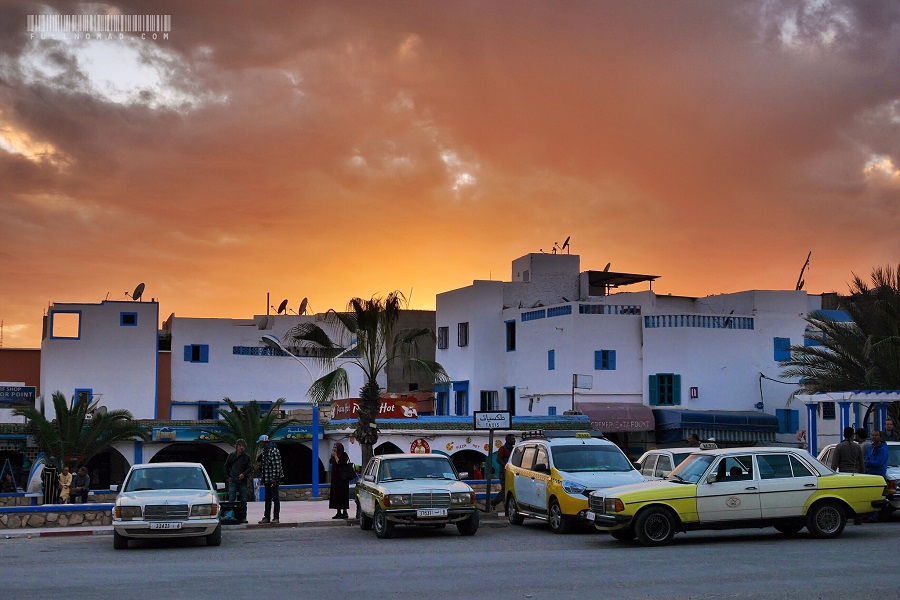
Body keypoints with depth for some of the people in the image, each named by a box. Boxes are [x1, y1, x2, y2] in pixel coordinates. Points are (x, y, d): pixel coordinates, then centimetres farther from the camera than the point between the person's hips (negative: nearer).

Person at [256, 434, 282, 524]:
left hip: (273, 479, -9)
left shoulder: (273, 450, -15)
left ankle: (276, 518, 2)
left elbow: (277, 465, -19)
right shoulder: (264, 451, 13)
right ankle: (266, 517, 16)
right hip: (267, 479, 9)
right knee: (267, 498, 12)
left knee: (275, 498, -2)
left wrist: (274, 478, -20)